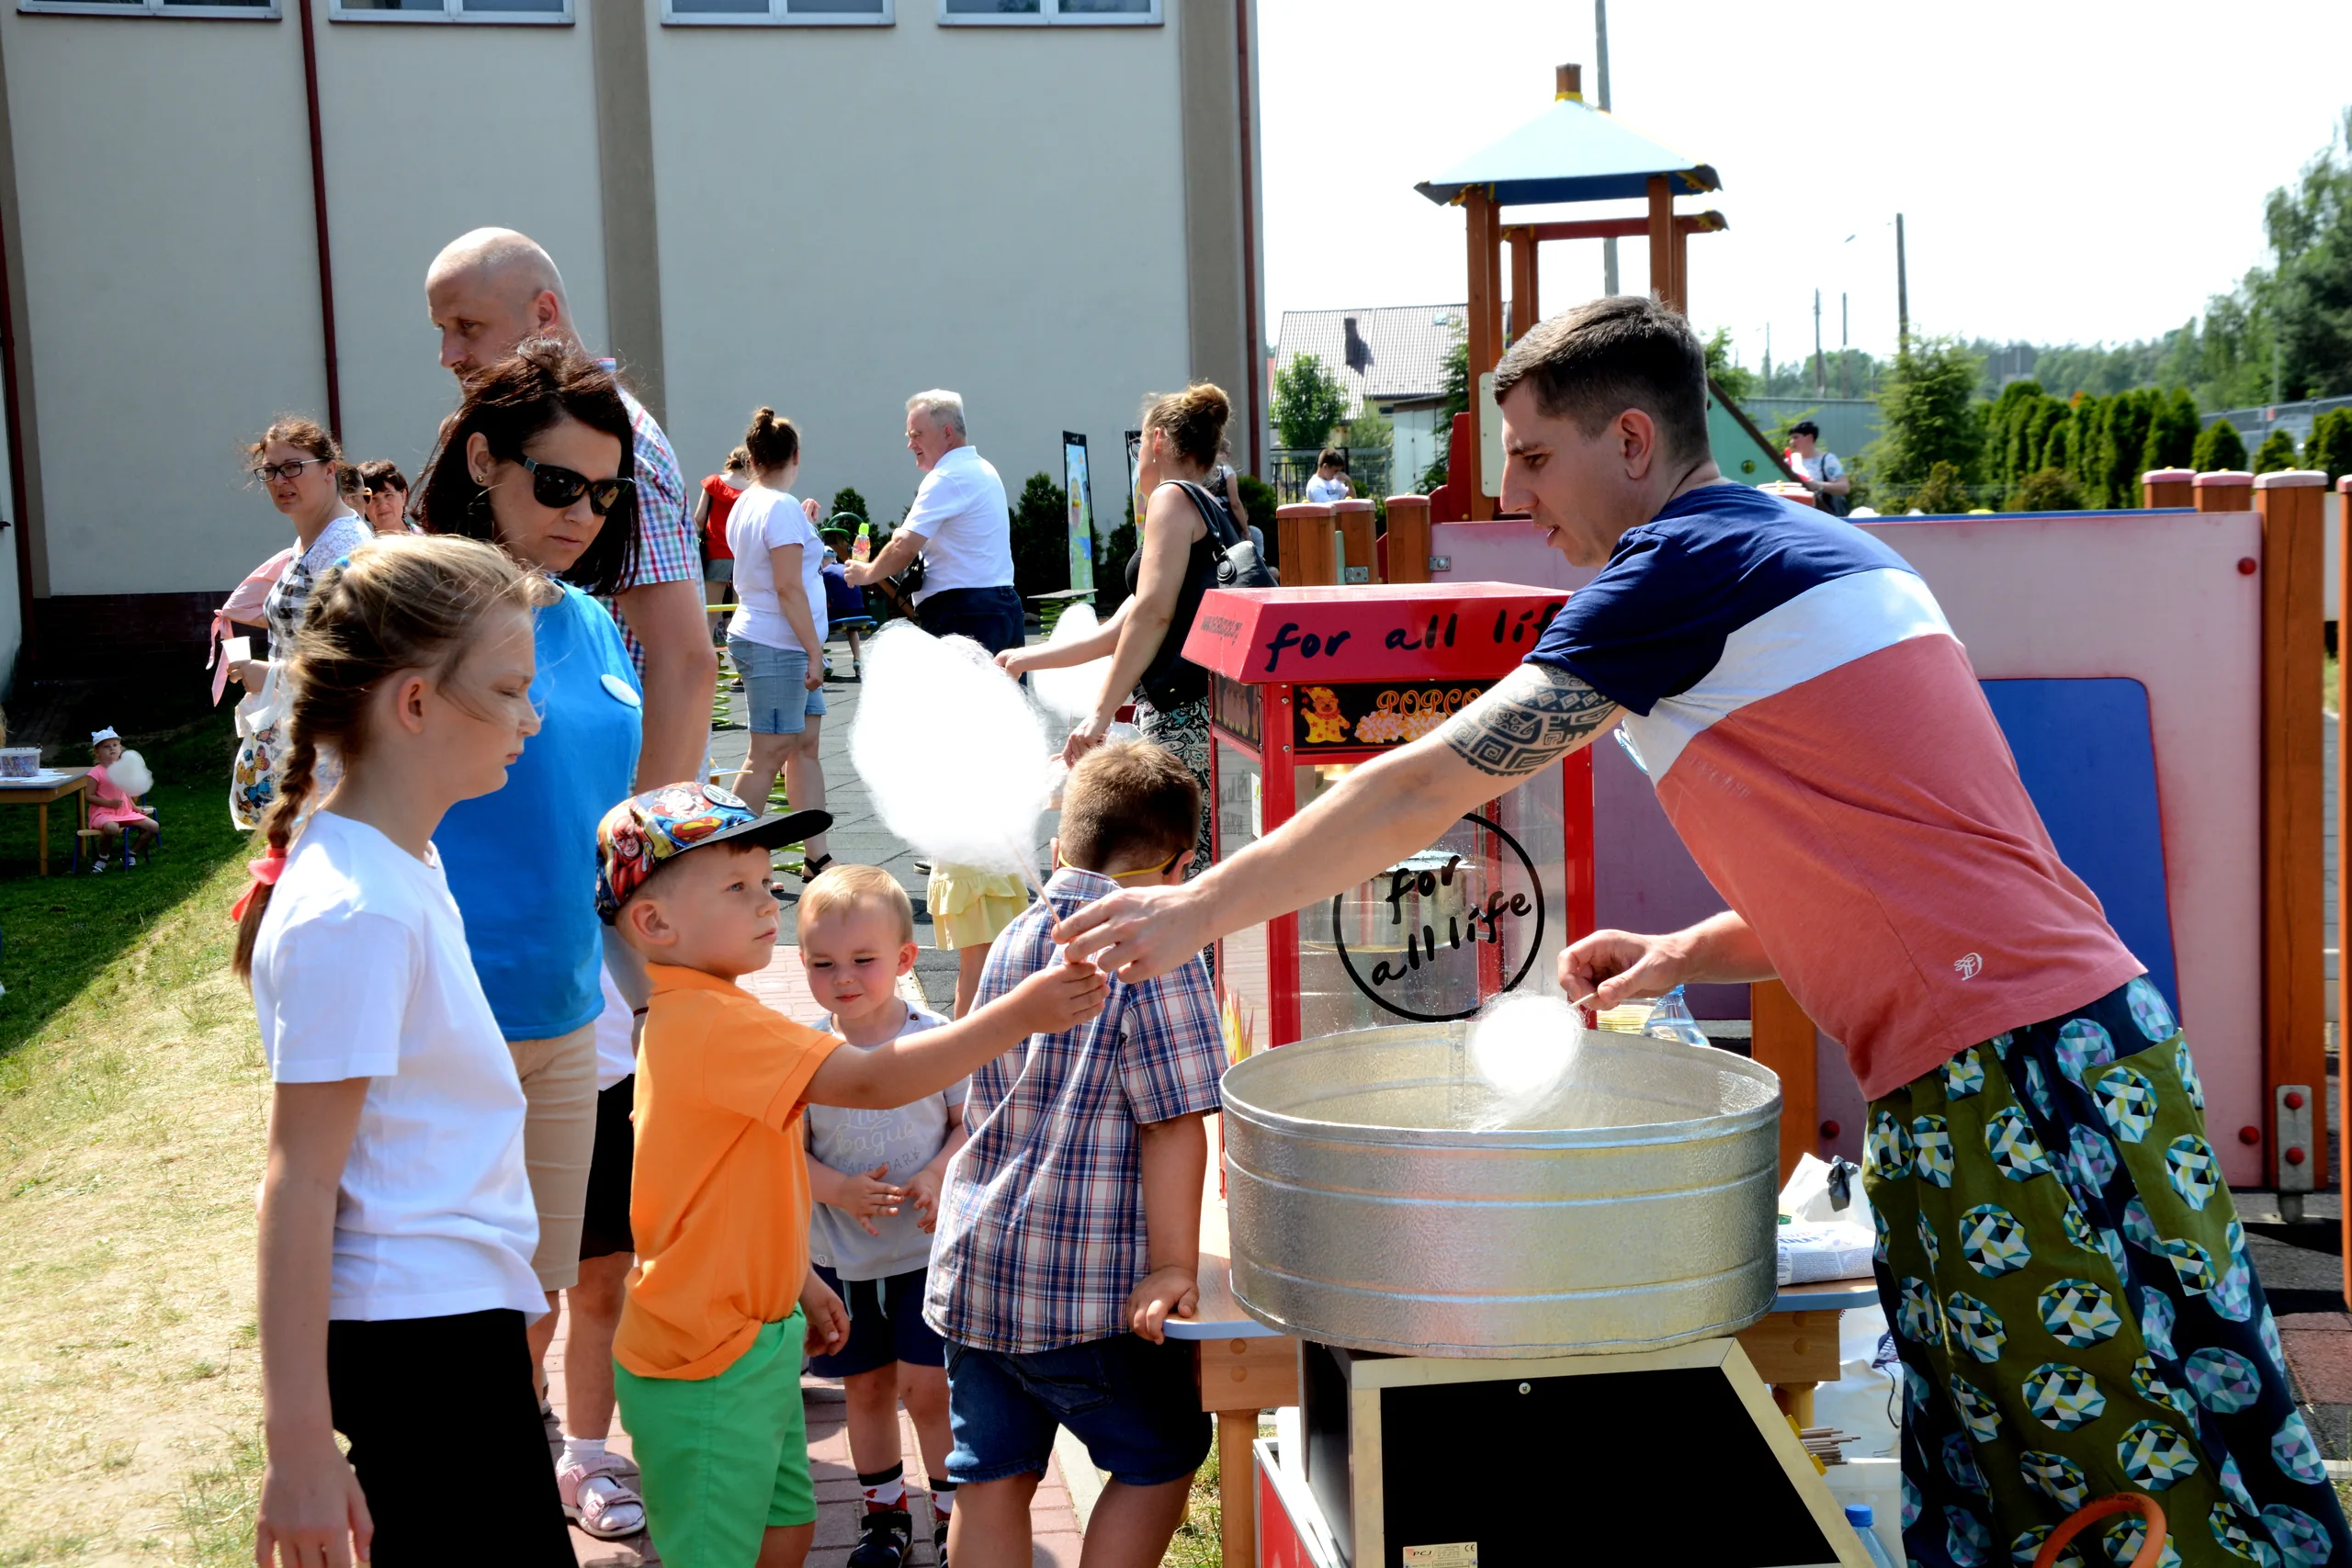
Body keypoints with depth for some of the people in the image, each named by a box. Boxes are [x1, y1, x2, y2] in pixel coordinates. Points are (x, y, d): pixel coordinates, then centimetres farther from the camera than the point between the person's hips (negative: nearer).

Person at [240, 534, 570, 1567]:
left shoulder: (406, 862, 8)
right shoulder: (352, 913, -21)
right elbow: (297, 1185, -21)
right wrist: (298, 1450, -20)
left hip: (456, 1309, 9)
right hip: (420, 1335, -9)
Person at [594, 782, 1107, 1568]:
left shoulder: (701, 1018, 10)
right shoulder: (711, 1024, -25)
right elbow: (872, 1080, -32)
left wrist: (799, 1282, 24)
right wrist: (1019, 1014, -32)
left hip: (755, 1342, 10)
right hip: (705, 1365, -10)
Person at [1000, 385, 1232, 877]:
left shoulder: (1173, 499, -2)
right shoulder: (1217, 512, 27)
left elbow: (1153, 613, -15)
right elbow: (1116, 632, 29)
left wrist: (1101, 713, -16)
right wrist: (1025, 659, 37)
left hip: (1182, 716, -9)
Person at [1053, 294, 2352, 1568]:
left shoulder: (1690, 559, -9)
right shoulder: (1815, 550, 19)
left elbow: (1426, 789, -9)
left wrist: (1200, 908, -1)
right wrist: (1688, 955, 13)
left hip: (2008, 1082, -9)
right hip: (2077, 1033, 9)